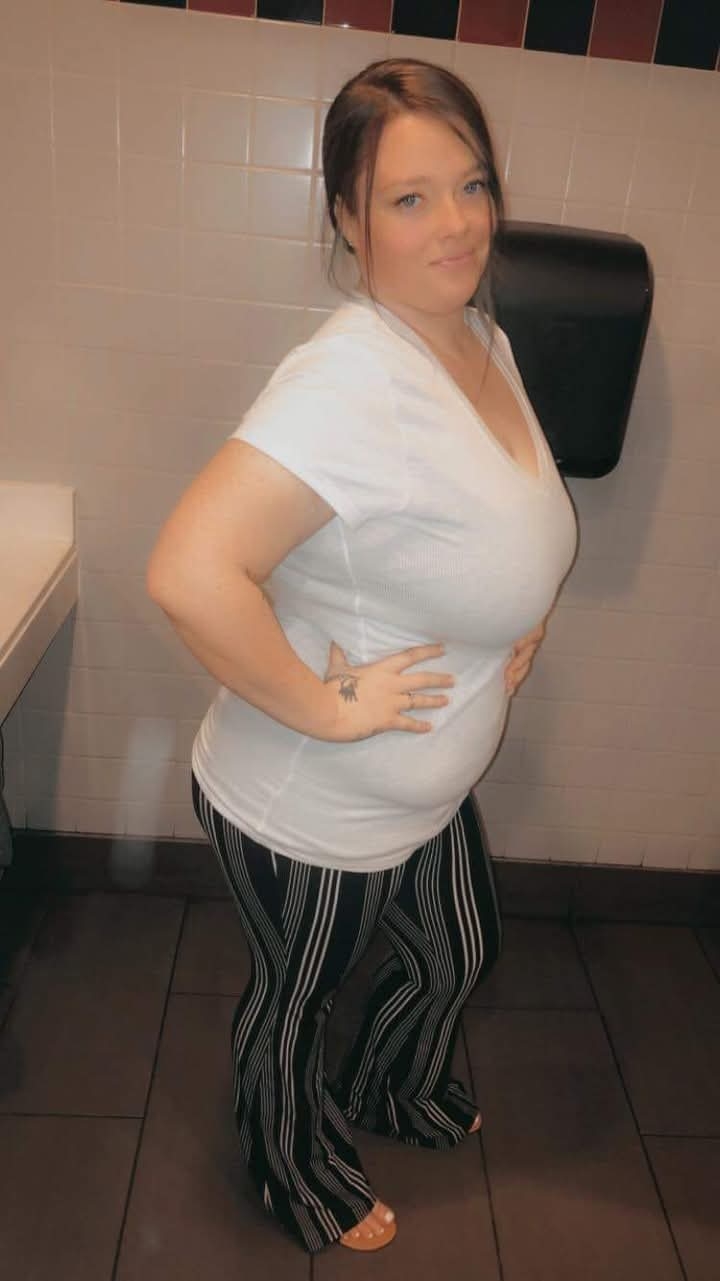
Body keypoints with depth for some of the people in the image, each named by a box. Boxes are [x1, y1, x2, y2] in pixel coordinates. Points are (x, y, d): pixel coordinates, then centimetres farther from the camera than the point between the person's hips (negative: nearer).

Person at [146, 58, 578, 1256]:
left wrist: (528, 609, 3)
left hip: (428, 783, 9)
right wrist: (326, 707, -29)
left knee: (460, 951, 30)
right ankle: (295, 1170, 55)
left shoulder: (486, 336, 0)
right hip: (308, 812, -8)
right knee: (297, 998, 21)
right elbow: (188, 572, -41)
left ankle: (392, 1089, 63)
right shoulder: (350, 383, -31)